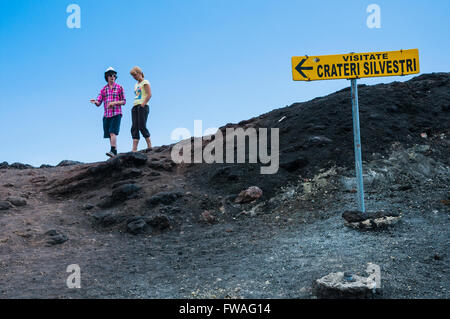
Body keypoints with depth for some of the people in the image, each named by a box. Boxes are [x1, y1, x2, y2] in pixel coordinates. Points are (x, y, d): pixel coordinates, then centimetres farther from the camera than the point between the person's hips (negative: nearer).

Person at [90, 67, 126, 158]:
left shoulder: (119, 88, 3)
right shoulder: (103, 89, 11)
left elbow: (124, 101, 3)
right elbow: (98, 103, 6)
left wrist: (114, 103, -15)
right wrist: (95, 102, -18)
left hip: (116, 114, -4)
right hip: (107, 115, 4)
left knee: (113, 133, -20)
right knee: (110, 135, 4)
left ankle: (112, 151, -28)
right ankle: (115, 153, 11)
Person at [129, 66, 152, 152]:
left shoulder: (145, 82, 1)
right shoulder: (136, 85, 24)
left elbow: (149, 95, -10)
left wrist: (143, 104, -17)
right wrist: (135, 106, 11)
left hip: (143, 106, -7)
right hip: (135, 107, 7)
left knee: (142, 126, -13)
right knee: (134, 128, -4)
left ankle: (149, 146, -5)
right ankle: (134, 149, -11)